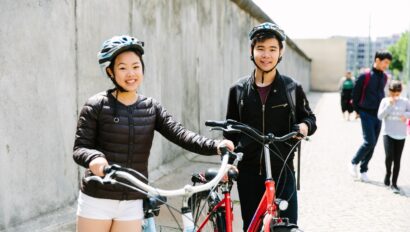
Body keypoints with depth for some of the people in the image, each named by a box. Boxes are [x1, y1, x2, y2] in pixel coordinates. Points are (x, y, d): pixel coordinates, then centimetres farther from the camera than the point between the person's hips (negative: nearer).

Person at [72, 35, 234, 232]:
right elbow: (79, 148, -9)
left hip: (132, 203, 2)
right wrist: (94, 158, -33)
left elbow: (180, 134, -10)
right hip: (97, 200, -2)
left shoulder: (152, 108, 2)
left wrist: (215, 146, -27)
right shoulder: (97, 105, -7)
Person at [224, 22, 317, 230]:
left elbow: (309, 118, 10)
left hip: (282, 171, -1)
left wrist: (305, 126, -13)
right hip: (249, 172, 2)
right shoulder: (238, 89, 3)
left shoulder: (292, 88, -1)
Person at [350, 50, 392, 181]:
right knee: (369, 142, -12)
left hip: (378, 115, 6)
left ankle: (363, 170, 17)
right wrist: (358, 110, 0)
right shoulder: (365, 76, -12)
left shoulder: (384, 77, 6)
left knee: (372, 144, 6)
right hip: (366, 114, -6)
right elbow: (356, 93, -5)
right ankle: (354, 163, 10)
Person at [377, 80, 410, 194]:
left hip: (400, 134, 1)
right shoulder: (385, 101, -2)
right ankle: (388, 173, 13)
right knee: (389, 156, -17)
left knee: (397, 160, 4)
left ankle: (394, 183, 14)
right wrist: (389, 105, -16)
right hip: (388, 133, -1)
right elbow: (380, 116, -9)